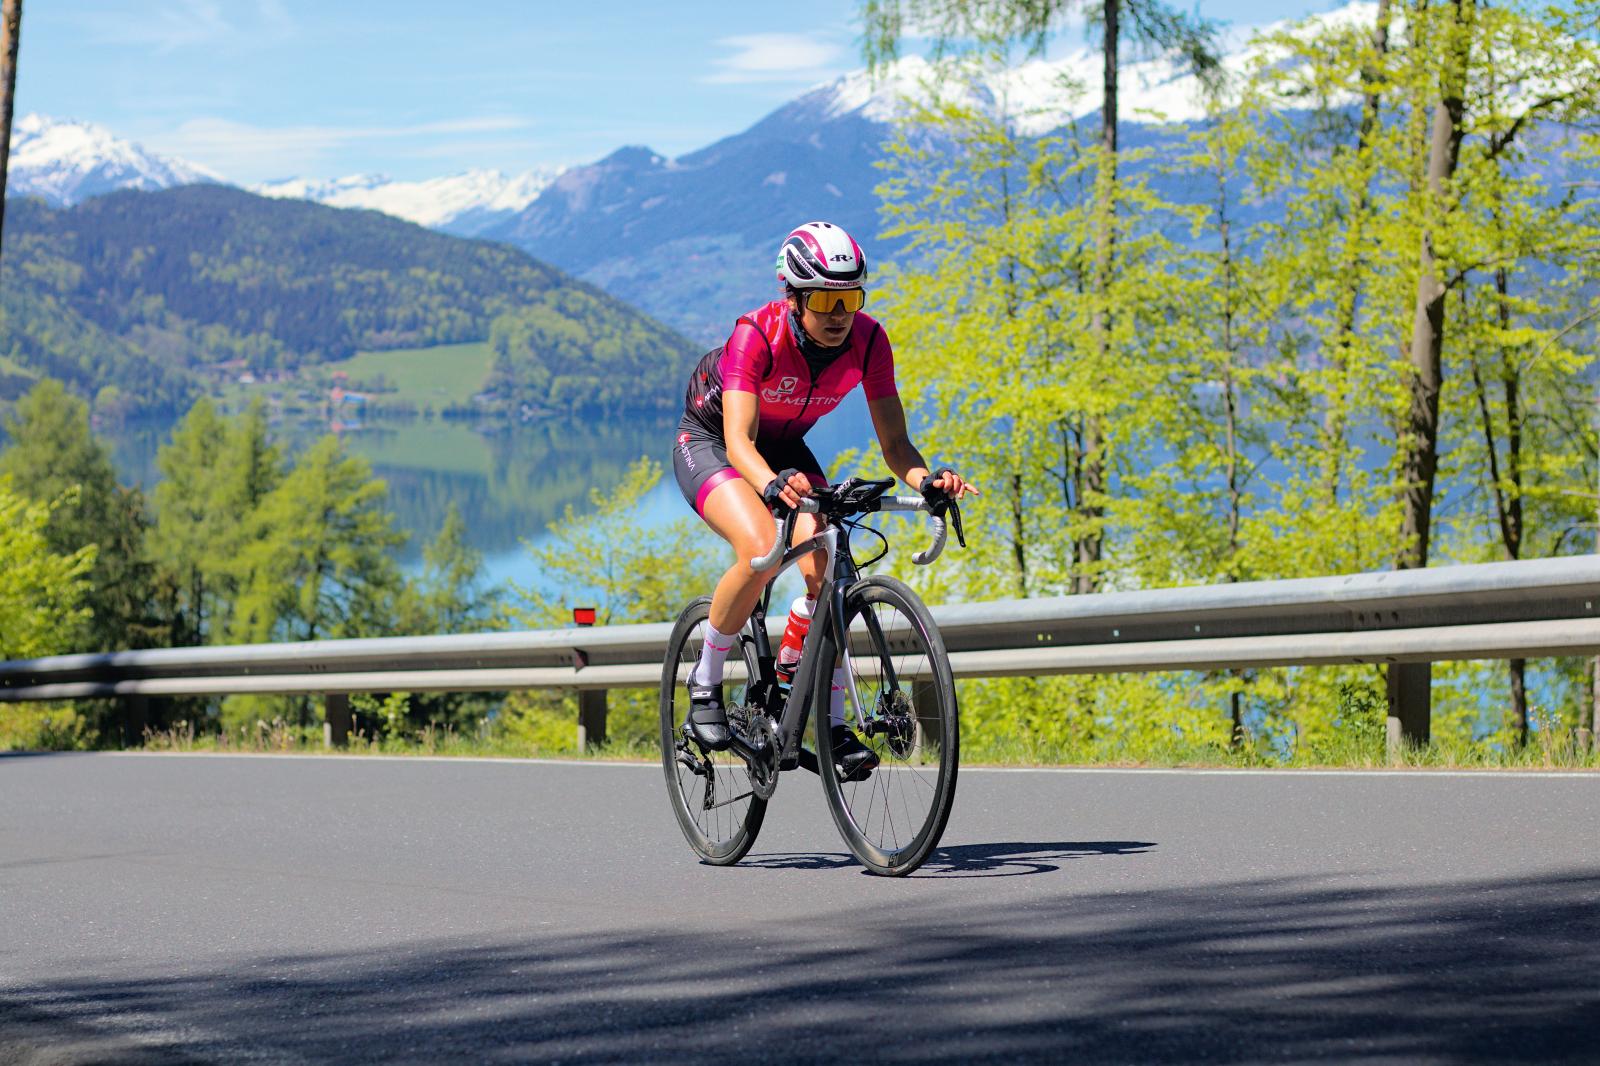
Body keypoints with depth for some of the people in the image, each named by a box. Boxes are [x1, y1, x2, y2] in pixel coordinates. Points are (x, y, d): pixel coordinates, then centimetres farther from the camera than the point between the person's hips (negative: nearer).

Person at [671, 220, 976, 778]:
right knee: (760, 554, -31)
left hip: (786, 450, 4)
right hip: (709, 443, -4)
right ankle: (705, 684, -10)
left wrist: (926, 478, -42)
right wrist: (774, 484, -64)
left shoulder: (867, 341, -22)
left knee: (824, 570, -19)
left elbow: (894, 442, -20)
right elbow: (738, 440, -43)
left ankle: (833, 723, -7)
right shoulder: (757, 335, -34)